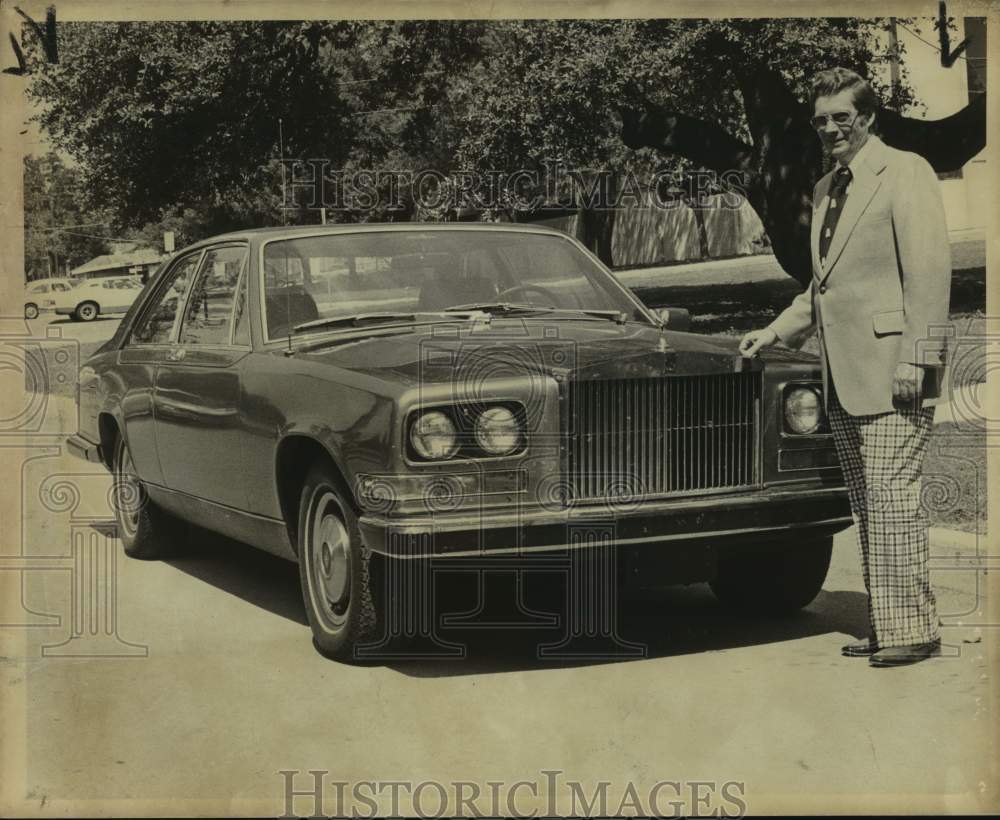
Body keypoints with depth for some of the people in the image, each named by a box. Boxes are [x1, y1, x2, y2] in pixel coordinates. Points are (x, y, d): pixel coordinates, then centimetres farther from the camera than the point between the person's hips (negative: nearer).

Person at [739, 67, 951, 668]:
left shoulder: (905, 172, -5)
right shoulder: (826, 189, 20)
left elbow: (929, 272, -13)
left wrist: (916, 359, -18)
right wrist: (776, 332, 19)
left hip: (892, 373, -8)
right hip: (844, 375, 8)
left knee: (892, 498, -10)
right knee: (867, 507, 10)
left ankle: (914, 628, -2)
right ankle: (886, 625, 17)